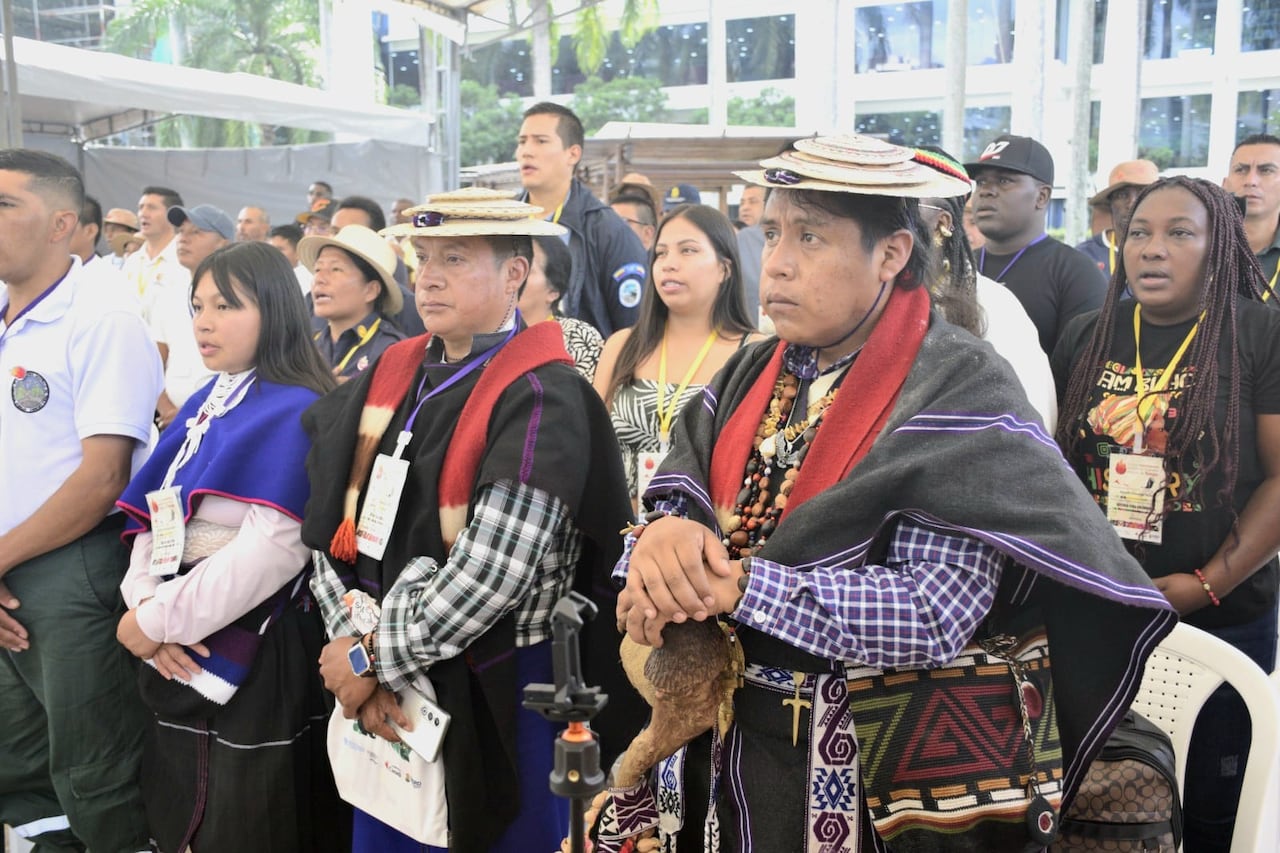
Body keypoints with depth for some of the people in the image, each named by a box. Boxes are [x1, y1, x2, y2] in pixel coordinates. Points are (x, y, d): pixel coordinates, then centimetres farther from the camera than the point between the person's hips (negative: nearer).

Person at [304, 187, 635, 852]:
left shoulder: (541, 399, -15)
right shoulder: (392, 375, 4)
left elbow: (493, 568, -23)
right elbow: (332, 528, 2)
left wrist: (377, 655, -15)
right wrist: (353, 642, -10)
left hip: (494, 699, -5)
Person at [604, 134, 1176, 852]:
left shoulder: (960, 392, -17)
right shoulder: (753, 374, 3)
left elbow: (932, 618, -25)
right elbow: (676, 499, -1)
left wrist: (734, 586, -28)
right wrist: (662, 536, -25)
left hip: (861, 770, -5)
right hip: (721, 733, 6)